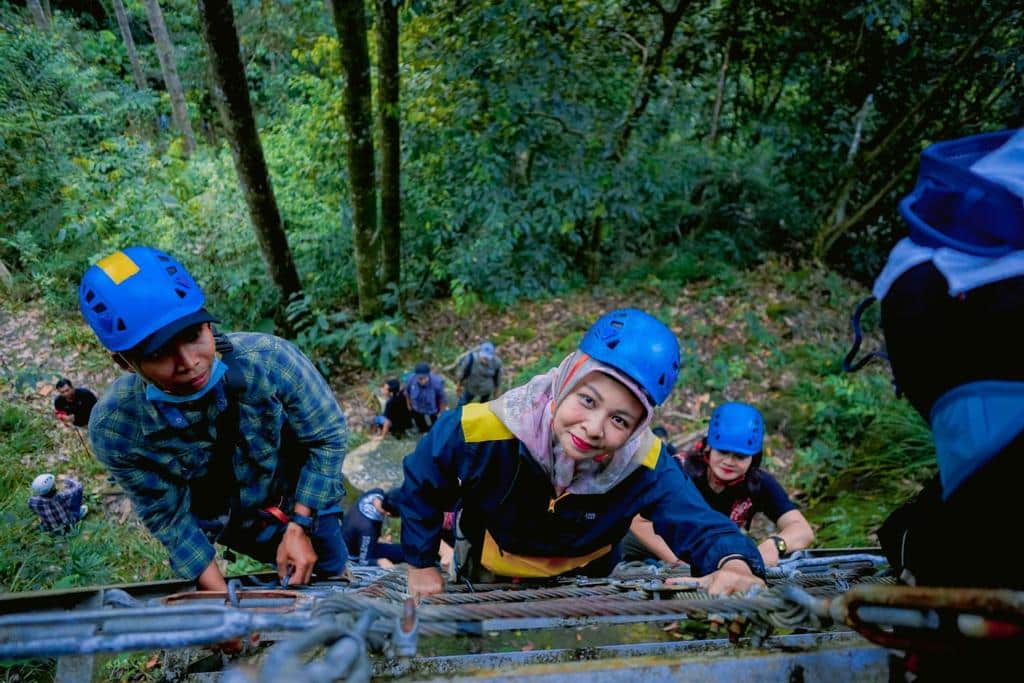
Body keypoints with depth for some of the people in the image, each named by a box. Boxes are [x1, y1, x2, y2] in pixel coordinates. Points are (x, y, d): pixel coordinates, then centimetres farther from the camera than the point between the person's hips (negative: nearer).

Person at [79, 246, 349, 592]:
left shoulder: (270, 360, -36)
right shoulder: (114, 429, -30)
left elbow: (328, 436, -21)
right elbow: (168, 517, -19)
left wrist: (300, 528, -25)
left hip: (302, 501, 0)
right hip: (219, 519, 1)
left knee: (332, 578, 20)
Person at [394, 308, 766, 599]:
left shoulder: (644, 465, -35)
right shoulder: (480, 430, -39)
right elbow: (420, 483, -20)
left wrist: (734, 564, -58)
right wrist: (420, 564, -9)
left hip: (583, 582, 2)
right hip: (488, 578, -1)